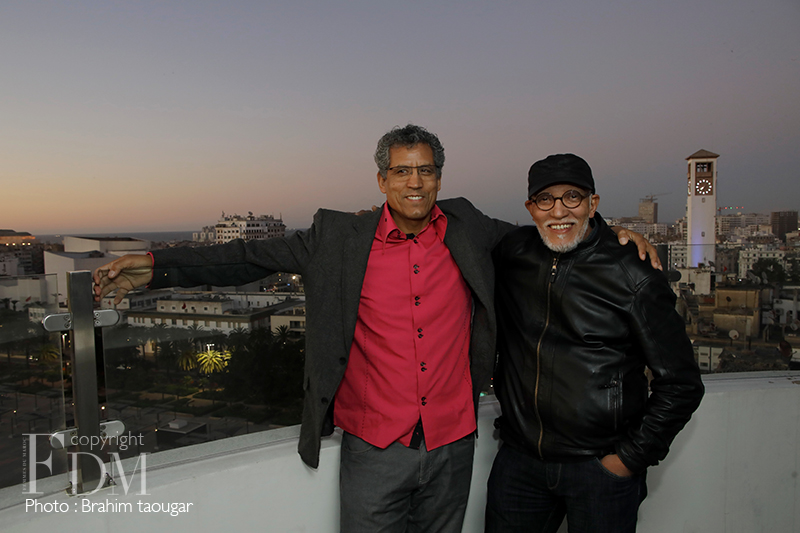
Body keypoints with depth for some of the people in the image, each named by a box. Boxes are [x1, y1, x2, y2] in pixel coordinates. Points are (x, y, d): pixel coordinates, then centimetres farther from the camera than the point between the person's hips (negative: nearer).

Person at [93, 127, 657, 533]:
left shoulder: (467, 228, 1)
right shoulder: (341, 238, -5)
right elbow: (254, 257, -3)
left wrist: (610, 235, 3)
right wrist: (157, 265, -8)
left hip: (452, 446, 2)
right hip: (374, 450, -2)